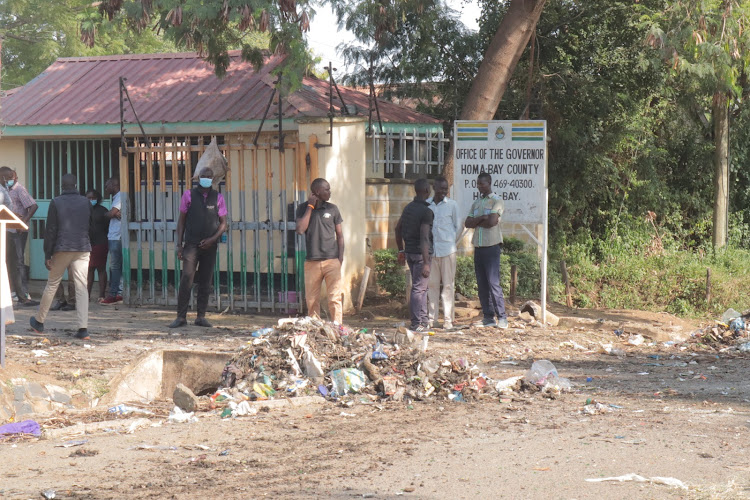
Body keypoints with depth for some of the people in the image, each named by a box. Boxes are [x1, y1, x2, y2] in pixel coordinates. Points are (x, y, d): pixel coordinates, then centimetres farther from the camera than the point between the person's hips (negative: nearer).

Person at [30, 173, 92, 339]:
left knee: (52, 285, 12)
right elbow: (91, 226, 14)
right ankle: (83, 328, -11)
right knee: (82, 288, -2)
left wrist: (47, 255, -2)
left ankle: (39, 321, 25)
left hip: (62, 250, -2)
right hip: (83, 250, 2)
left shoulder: (56, 203, -3)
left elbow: (50, 231, -4)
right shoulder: (86, 202, 6)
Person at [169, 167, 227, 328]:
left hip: (209, 247, 2)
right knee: (186, 280, -11)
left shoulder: (218, 198, 7)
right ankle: (181, 316, -8)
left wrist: (212, 239, -8)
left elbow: (223, 223, 8)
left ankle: (201, 316, 11)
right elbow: (182, 220, 6)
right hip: (191, 244, -2)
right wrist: (179, 244, -1)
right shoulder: (189, 195, 4)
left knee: (206, 283, 4)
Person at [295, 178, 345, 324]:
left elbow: (339, 234, 11)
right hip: (311, 262, 0)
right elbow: (300, 230, -12)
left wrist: (340, 256, 0)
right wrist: (310, 207, -8)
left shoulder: (332, 209, 7)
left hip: (332, 261, 0)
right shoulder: (303, 209, 4)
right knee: (311, 300, 3)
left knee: (335, 298, -7)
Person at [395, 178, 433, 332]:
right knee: (418, 288, -5)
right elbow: (424, 237, -22)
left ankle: (423, 321, 20)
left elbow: (398, 229, 19)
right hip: (420, 253, -8)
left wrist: (401, 250, 28)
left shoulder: (408, 208, 10)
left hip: (409, 251, 8)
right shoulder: (426, 211, -16)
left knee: (421, 287, 16)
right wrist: (426, 263, -23)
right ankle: (417, 324, -3)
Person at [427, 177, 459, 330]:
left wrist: (450, 240, 8)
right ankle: (431, 317, 12)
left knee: (448, 285, 0)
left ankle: (448, 319, 4)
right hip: (430, 249, 2)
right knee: (432, 284, 5)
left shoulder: (452, 205, 0)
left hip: (447, 249, -2)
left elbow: (457, 225, 10)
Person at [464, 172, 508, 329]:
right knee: (482, 284, 6)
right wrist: (482, 218, -9)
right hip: (478, 246, 7)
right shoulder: (476, 203, 17)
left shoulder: (497, 201, -3)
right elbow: (468, 223, 6)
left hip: (492, 246, -7)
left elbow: (492, 222, -16)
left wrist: (476, 222, -3)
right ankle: (488, 317, 10)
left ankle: (502, 317, -8)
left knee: (493, 282, -12)